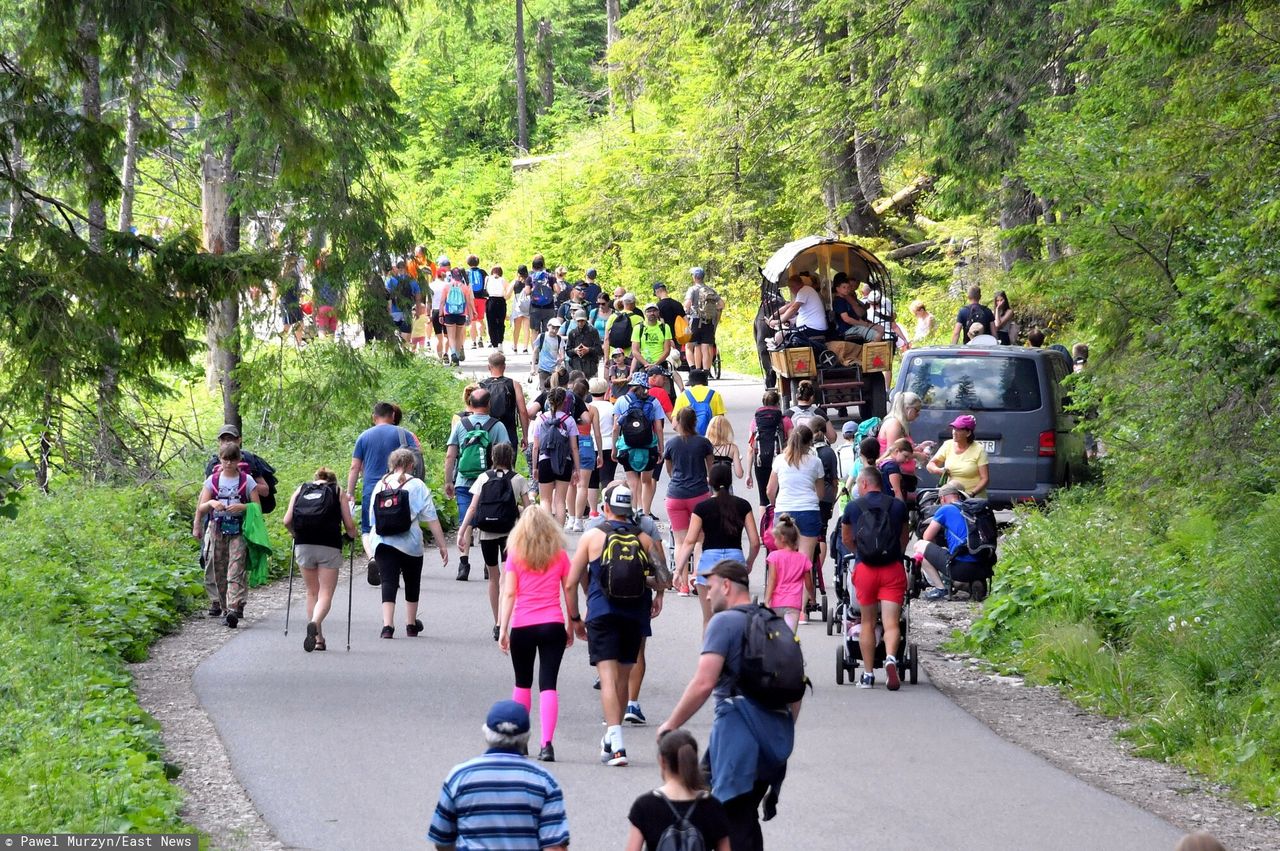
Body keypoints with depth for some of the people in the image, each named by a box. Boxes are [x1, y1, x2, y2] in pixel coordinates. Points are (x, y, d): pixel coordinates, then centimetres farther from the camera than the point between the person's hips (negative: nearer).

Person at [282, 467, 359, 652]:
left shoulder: (301, 490, 17)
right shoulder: (338, 492, 12)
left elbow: (287, 521, 7)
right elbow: (349, 526, 5)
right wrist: (354, 534, 27)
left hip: (303, 546, 2)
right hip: (329, 547, -2)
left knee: (312, 592, 16)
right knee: (326, 594, -1)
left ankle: (318, 638, 14)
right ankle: (314, 623, -30)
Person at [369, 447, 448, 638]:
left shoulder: (380, 485, 10)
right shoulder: (416, 485, 0)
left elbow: (373, 517, 15)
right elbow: (431, 517, -3)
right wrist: (441, 545, -1)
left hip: (382, 541, 1)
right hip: (409, 542, -1)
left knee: (388, 582, -5)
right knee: (412, 583, 18)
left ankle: (387, 624, -22)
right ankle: (411, 624, 30)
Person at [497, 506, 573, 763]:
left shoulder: (515, 556, 2)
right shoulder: (560, 556, 6)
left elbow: (509, 593, -4)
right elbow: (569, 592, 8)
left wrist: (503, 629, -5)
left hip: (522, 626, 0)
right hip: (553, 625, 0)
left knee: (522, 684, 17)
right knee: (548, 685, -4)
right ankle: (547, 743, -17)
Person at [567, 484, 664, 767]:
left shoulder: (592, 536, 4)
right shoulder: (643, 539, 9)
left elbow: (572, 582, 3)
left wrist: (575, 618, 13)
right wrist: (658, 596, 21)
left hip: (601, 614, -3)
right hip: (635, 616, 3)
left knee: (608, 678, -9)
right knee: (623, 677, 16)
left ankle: (616, 743, -24)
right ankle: (611, 740, 29)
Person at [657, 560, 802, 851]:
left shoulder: (725, 622, -5)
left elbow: (704, 683, -15)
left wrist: (670, 726, -8)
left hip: (740, 726, -8)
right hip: (777, 735, 8)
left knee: (734, 819, -6)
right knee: (747, 818, 15)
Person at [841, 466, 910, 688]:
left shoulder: (853, 506, 7)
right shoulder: (898, 505, 9)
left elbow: (846, 539, 22)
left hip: (864, 569, 0)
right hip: (893, 569, 0)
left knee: (868, 623, 11)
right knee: (891, 622, -4)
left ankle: (868, 675, 12)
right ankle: (890, 659, -31)